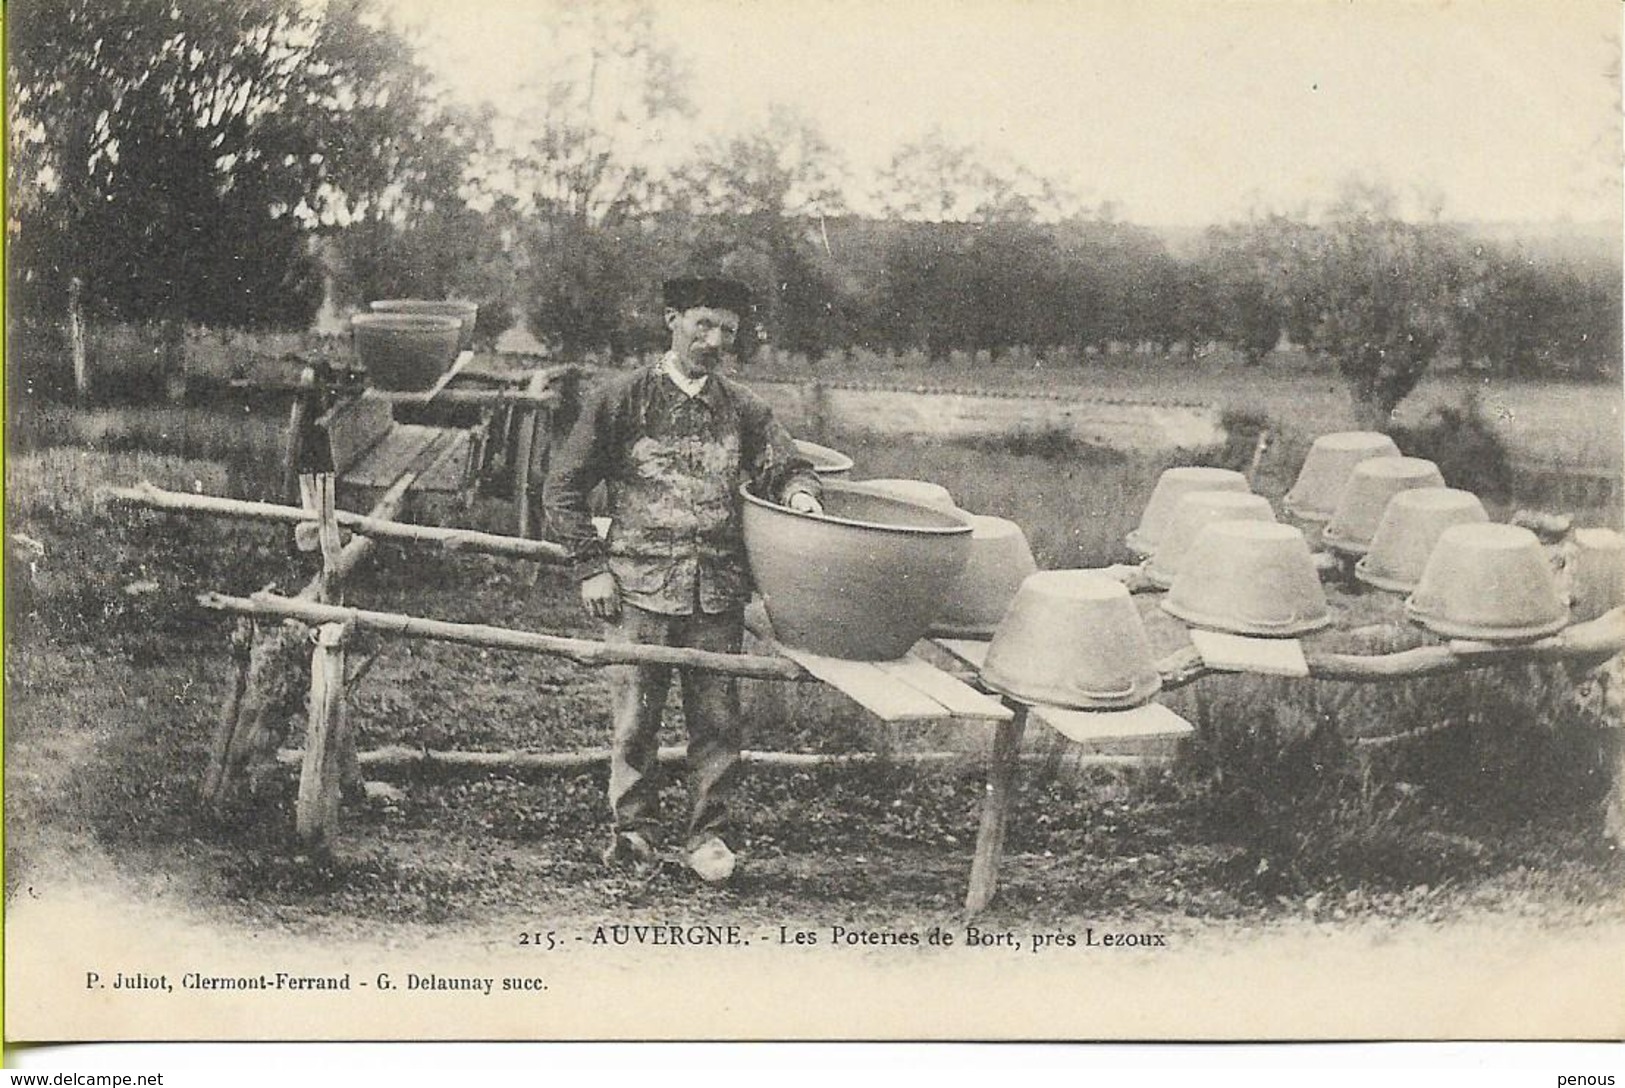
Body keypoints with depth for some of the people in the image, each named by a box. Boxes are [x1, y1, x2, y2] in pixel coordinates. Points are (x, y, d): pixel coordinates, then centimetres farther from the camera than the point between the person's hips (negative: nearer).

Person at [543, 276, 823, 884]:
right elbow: (563, 488, 5)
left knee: (717, 718, 2)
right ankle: (632, 829, 19)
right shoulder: (621, 399, 3)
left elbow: (785, 465, 9)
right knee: (634, 716, 2)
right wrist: (591, 567, -2)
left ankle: (708, 834, 15)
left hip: (719, 590, 2)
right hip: (639, 585, -2)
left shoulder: (743, 410, 11)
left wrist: (799, 493, -16)